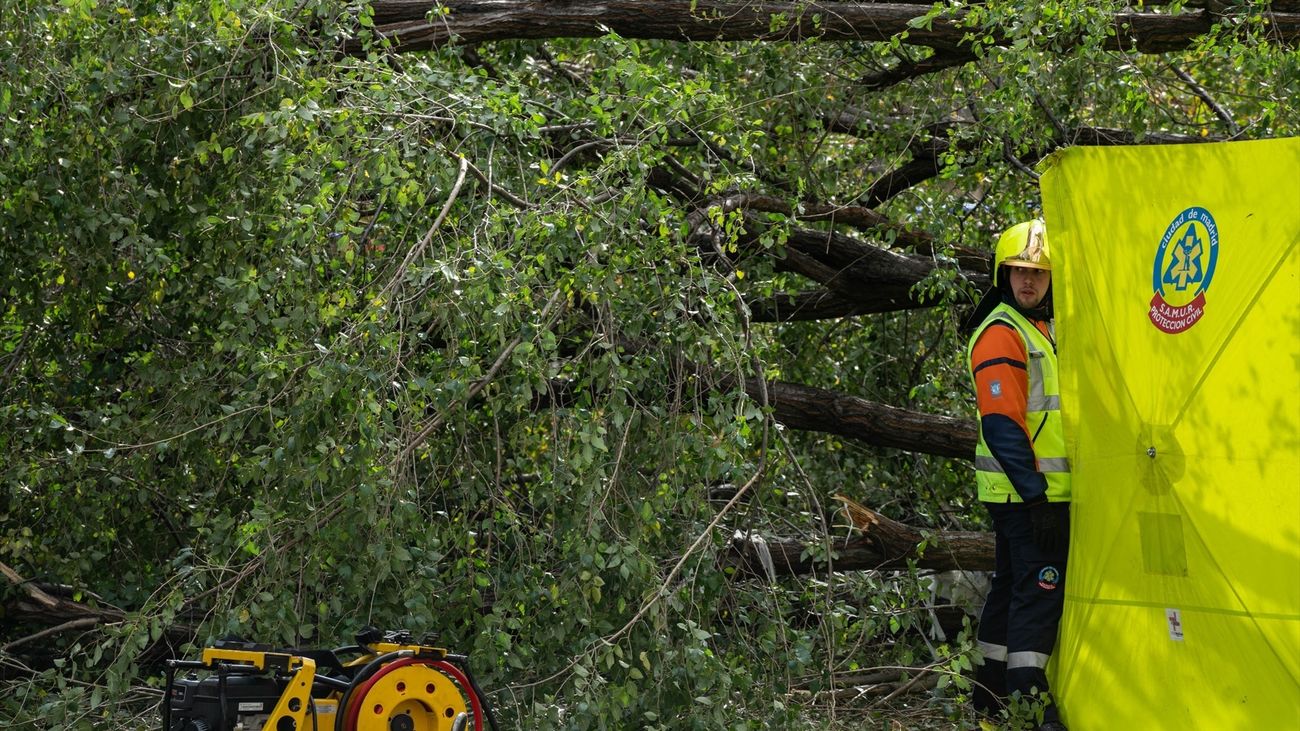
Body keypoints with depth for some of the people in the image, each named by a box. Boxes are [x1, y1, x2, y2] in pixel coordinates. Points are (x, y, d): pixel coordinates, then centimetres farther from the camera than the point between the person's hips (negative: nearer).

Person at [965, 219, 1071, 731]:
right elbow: (1002, 425, -20)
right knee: (1040, 588, -11)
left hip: (1043, 490, 10)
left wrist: (1040, 492, 20)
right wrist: (1034, 493, -23)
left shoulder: (1044, 330, 17)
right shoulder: (1001, 334, -13)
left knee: (1012, 584, 14)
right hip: (1025, 492, -10)